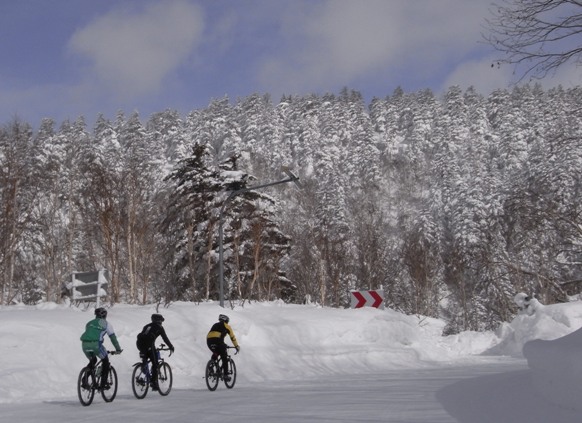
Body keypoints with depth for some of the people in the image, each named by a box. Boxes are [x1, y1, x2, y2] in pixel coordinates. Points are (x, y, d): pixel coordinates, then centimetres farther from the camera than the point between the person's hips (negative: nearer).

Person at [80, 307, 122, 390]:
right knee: (105, 361, 16)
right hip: (95, 344, -5)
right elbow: (112, 337, 16)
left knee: (92, 361, 29)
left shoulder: (89, 323, 30)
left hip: (84, 344, 5)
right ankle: (103, 384, 9)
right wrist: (118, 349, 24)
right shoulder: (106, 324, 16)